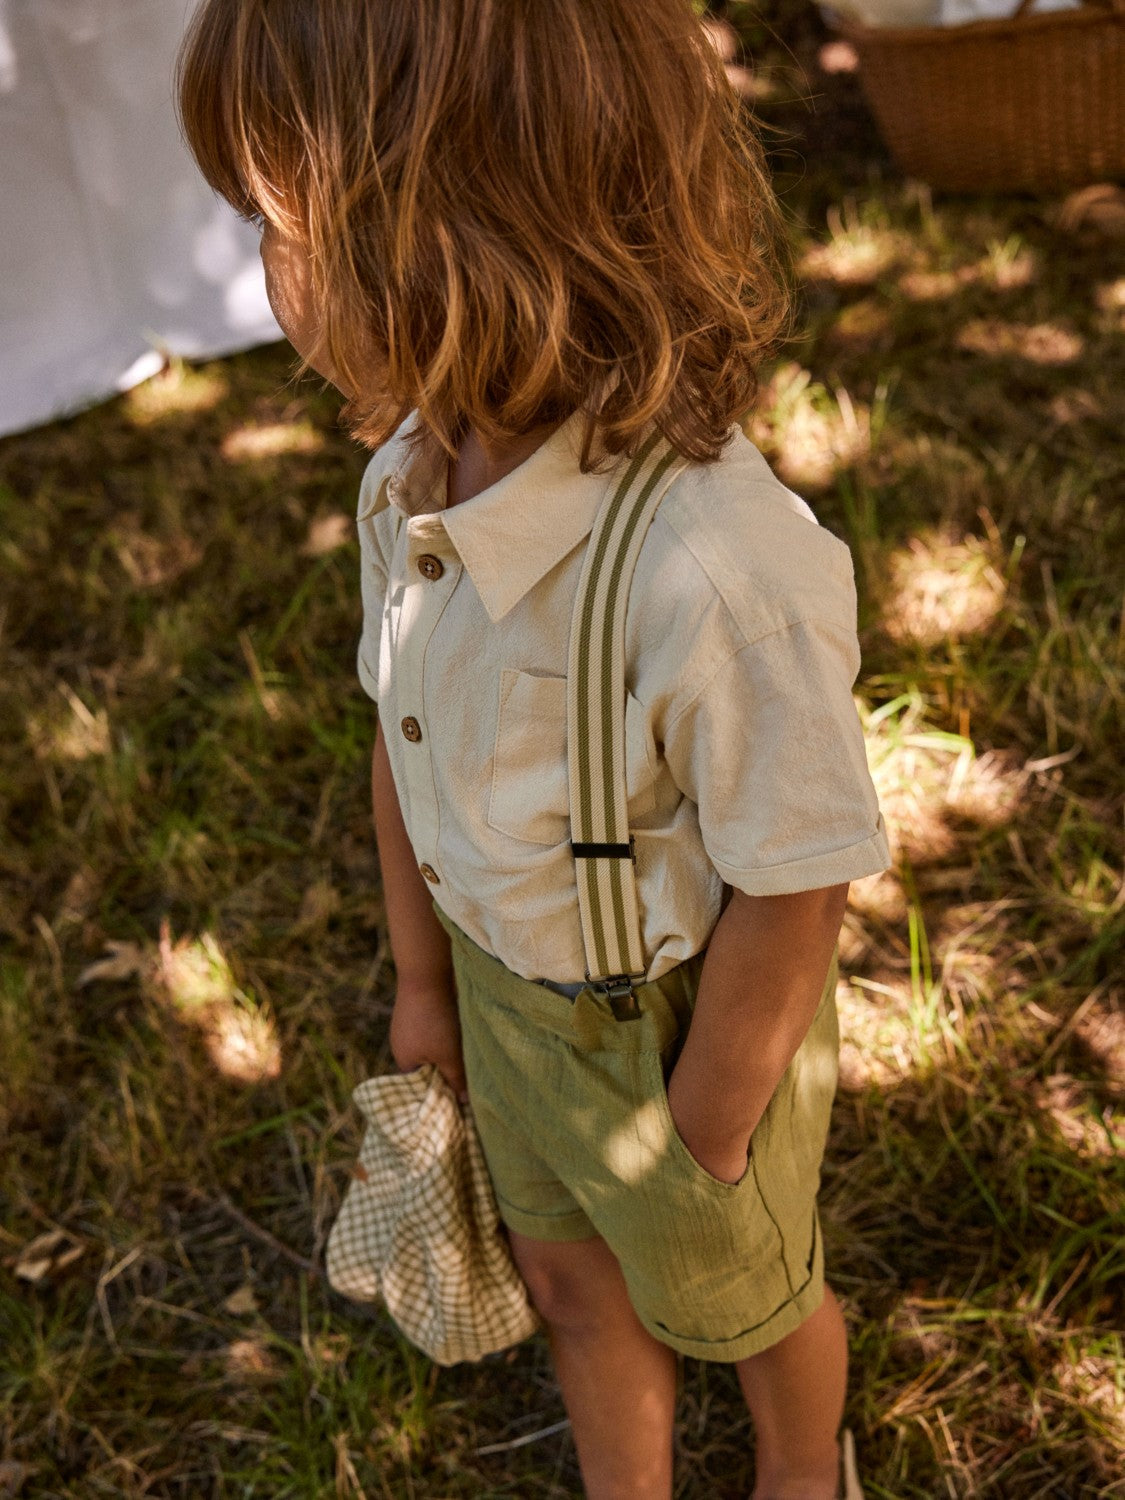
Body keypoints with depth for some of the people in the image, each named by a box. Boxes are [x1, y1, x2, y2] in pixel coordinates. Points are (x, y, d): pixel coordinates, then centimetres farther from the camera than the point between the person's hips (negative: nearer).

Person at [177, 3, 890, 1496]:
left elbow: (793, 895, -28)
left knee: (738, 1296, 25)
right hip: (505, 987, 6)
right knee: (572, 1277, 29)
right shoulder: (412, 484, -14)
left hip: (688, 1021, -6)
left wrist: (706, 1136, -13)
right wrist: (422, 977, 12)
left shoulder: (716, 569, -40)